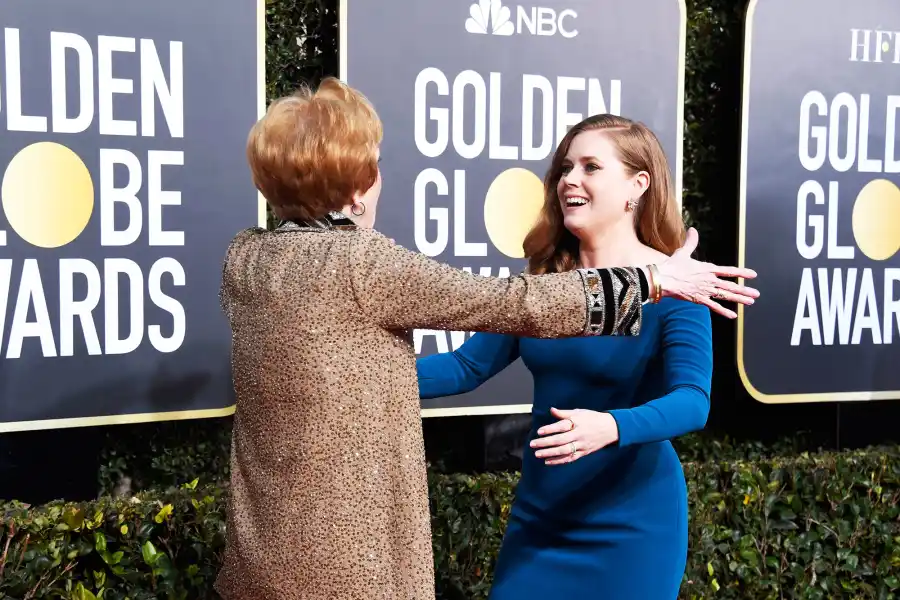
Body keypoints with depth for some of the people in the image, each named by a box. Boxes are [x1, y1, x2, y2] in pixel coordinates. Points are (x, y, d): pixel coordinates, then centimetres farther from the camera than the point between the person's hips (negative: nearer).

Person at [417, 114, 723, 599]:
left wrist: (610, 427, -42)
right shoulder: (544, 281, 2)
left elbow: (692, 401, -23)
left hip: (631, 522, -4)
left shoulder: (671, 289, -13)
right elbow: (468, 365, 2)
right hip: (538, 516, 5)